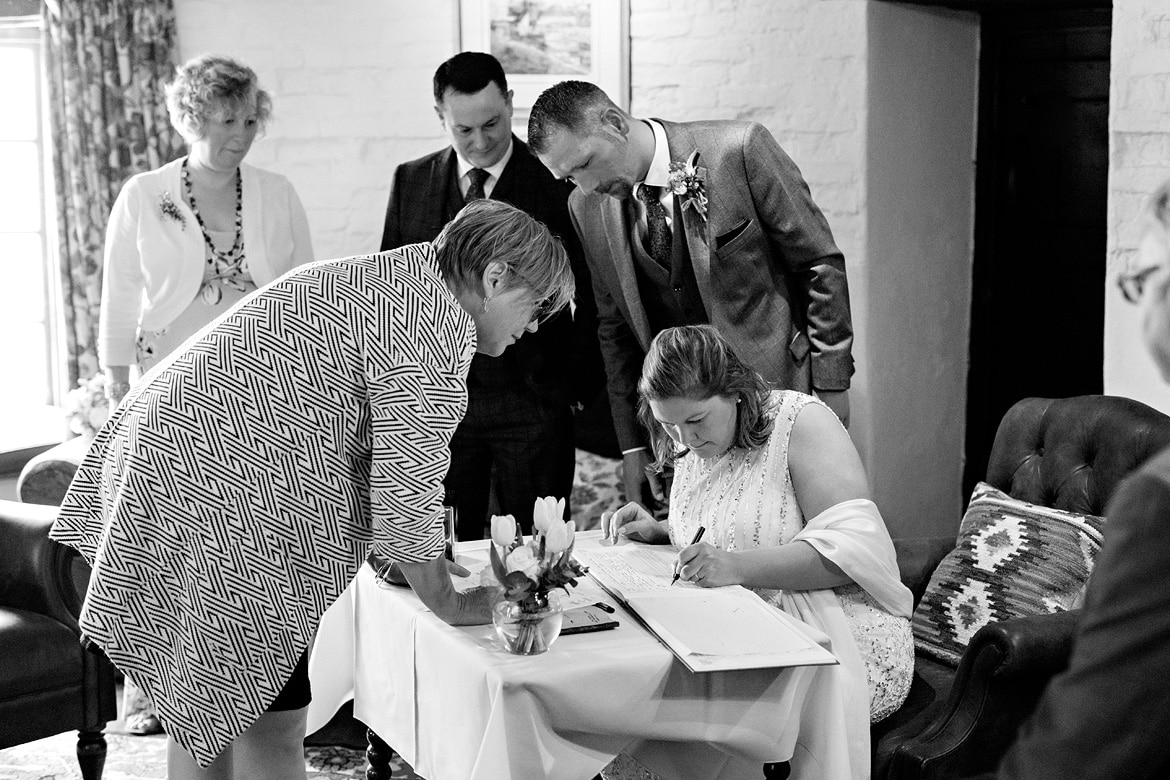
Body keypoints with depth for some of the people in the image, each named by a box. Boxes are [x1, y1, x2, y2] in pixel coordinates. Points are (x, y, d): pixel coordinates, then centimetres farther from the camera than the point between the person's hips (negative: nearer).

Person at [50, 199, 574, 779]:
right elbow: (408, 478, -14)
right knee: (270, 721, -4)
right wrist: (449, 603, -1)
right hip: (216, 496, -11)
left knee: (201, 705, 18)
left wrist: (399, 556, 25)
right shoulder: (438, 320, -13)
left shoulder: (384, 275, 19)